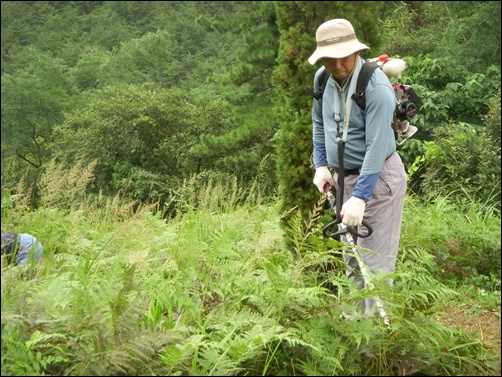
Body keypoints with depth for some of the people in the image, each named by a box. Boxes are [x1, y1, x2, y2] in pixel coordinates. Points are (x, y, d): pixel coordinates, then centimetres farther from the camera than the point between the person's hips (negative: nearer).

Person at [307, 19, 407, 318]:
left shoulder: (376, 87, -23)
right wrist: (321, 165, 7)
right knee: (351, 258, 16)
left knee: (375, 261, -5)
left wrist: (360, 197, -29)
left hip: (378, 178, -7)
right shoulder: (322, 80, 0)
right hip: (344, 177, 7)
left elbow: (376, 147, -27)